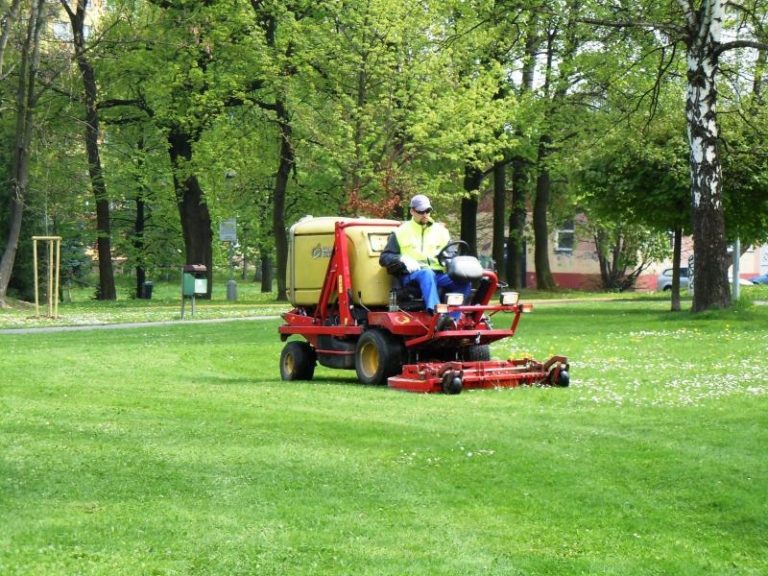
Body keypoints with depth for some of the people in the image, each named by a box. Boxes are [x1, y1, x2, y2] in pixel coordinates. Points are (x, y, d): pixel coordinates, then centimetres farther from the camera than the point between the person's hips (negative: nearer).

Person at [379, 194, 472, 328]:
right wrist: (403, 259, -10)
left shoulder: (440, 230, 24)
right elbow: (384, 258, 10)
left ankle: (452, 318, -42)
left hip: (439, 275, 3)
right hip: (411, 275, -3)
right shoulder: (401, 232, 15)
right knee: (427, 274, -40)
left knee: (464, 281, -27)